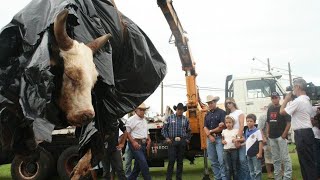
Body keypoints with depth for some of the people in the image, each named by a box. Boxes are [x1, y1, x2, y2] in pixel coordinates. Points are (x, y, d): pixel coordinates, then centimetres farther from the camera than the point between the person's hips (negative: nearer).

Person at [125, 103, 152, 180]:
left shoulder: (144, 120, 16)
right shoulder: (131, 120, -8)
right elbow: (127, 132, -10)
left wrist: (148, 140, 10)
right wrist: (133, 142, -18)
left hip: (143, 144, 8)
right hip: (136, 144, -8)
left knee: (138, 165, 13)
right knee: (143, 164, -14)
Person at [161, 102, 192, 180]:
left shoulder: (186, 119, 10)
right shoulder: (170, 118, 4)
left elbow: (189, 131, 20)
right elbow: (164, 129, 7)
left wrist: (188, 139, 10)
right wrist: (167, 138, -3)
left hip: (182, 142, 3)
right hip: (172, 141, -2)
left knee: (180, 161, 7)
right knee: (171, 160, -8)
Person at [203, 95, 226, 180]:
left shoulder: (221, 112, -2)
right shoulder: (207, 115, 16)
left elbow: (223, 126, -10)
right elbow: (205, 127, 9)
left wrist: (211, 131, -4)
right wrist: (210, 136, -9)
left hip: (219, 138, -6)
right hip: (209, 139, 6)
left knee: (221, 160, -11)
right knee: (213, 161, 8)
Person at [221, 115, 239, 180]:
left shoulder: (236, 130, -1)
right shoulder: (224, 131, 10)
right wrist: (223, 141, -1)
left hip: (234, 150, -2)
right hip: (226, 150, 2)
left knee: (235, 167, 4)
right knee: (228, 168, 3)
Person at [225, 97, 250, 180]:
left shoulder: (239, 112, 1)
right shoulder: (228, 115, 18)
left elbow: (242, 125, -11)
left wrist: (238, 138, -21)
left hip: (240, 139, -6)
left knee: (242, 160, -13)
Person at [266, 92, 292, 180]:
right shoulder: (270, 109, 14)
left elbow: (289, 123, -9)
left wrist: (284, 134, -15)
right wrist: (267, 133, 10)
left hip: (281, 136, -6)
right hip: (272, 137, 6)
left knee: (285, 157, -8)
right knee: (275, 159, 12)